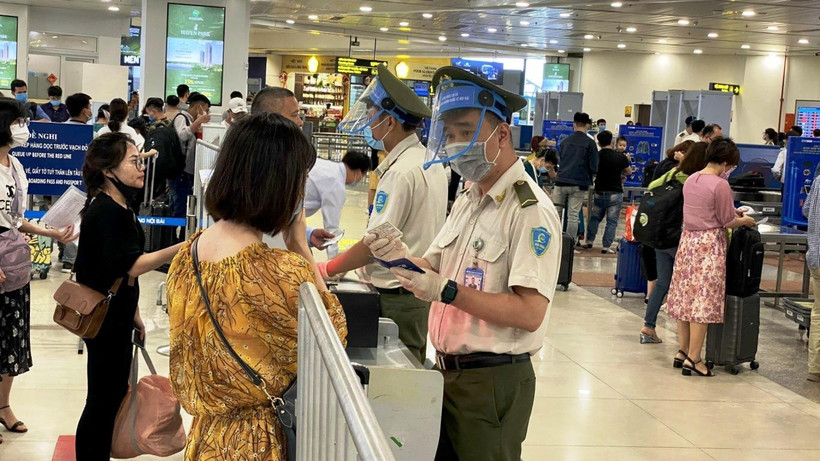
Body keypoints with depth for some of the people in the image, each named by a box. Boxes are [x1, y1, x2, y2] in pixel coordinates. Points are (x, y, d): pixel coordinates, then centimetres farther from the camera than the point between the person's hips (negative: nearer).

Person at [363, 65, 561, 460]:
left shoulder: (530, 210, -17)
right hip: (448, 371, 8)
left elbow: (530, 313, -24)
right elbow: (438, 269, 14)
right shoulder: (467, 200, 12)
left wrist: (447, 291, -27)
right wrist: (405, 259, -7)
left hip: (492, 383, -8)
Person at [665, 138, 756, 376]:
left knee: (685, 296, 12)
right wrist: (746, 221, 10)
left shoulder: (691, 180, 7)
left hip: (687, 240, 8)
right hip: (710, 244, -7)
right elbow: (727, 222, -9)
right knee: (703, 301, -2)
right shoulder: (720, 185, -15)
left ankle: (683, 351, 21)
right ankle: (693, 359, 0)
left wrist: (732, 213, 23)